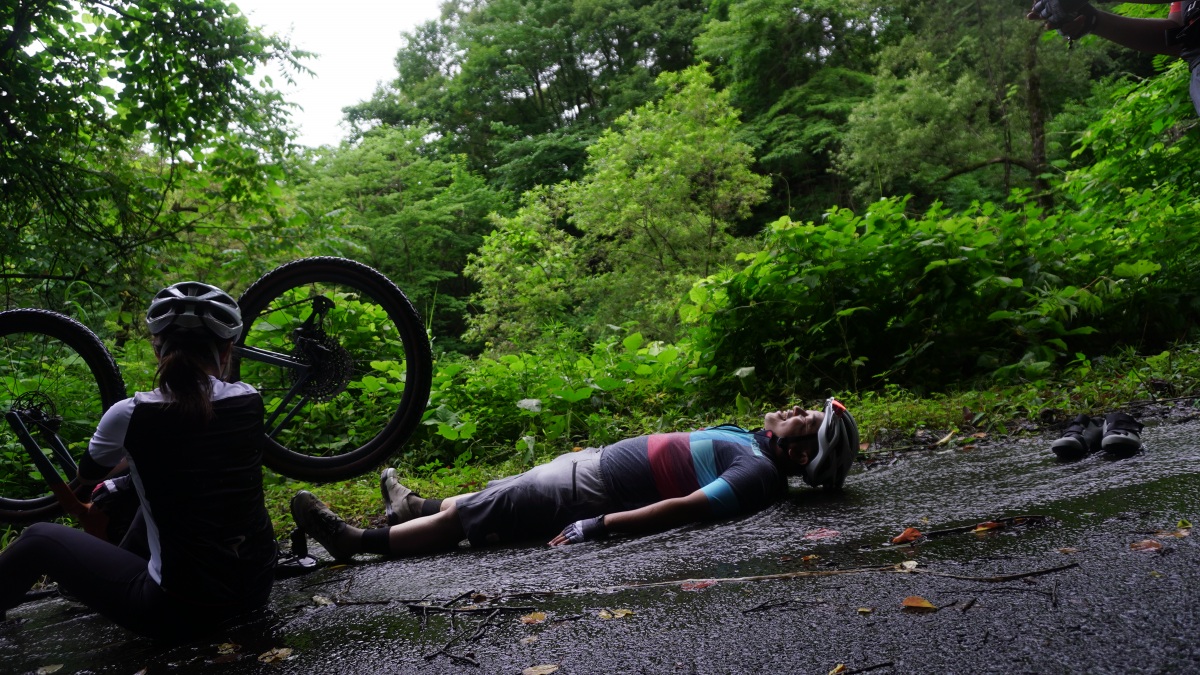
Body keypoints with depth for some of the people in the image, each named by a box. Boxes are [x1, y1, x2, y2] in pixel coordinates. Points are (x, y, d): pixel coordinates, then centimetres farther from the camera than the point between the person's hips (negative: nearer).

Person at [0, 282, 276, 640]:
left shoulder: (129, 415, -13)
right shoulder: (250, 401, -4)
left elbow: (87, 475, 11)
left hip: (183, 611, -4)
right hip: (257, 588, 5)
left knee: (39, 538, 17)